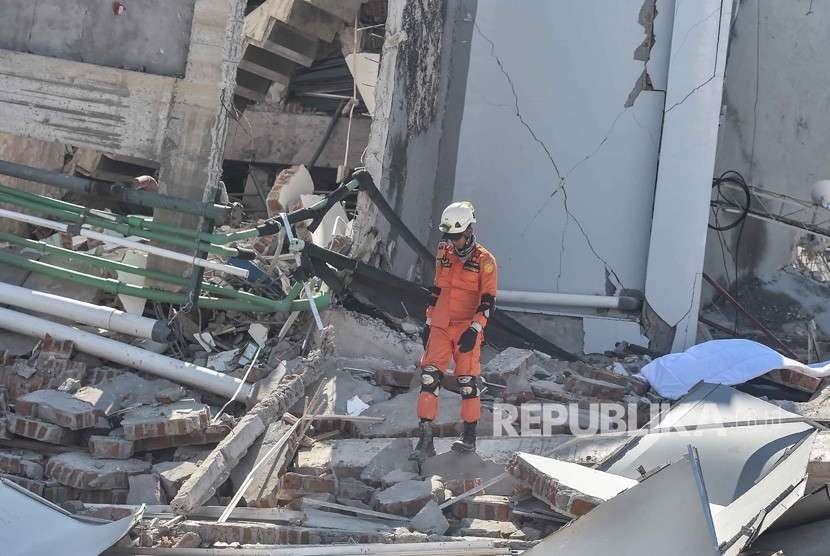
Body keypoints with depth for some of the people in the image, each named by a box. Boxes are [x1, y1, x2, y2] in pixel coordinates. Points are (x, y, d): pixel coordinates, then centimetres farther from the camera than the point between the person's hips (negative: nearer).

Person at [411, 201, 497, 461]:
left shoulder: (484, 261, -6)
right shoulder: (444, 255, 11)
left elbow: (488, 301, -8)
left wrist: (474, 330, -16)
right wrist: (428, 324, 17)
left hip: (467, 331, -4)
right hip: (440, 328, 4)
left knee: (467, 381, 0)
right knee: (429, 377, -8)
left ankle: (470, 436, 15)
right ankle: (425, 438, -9)